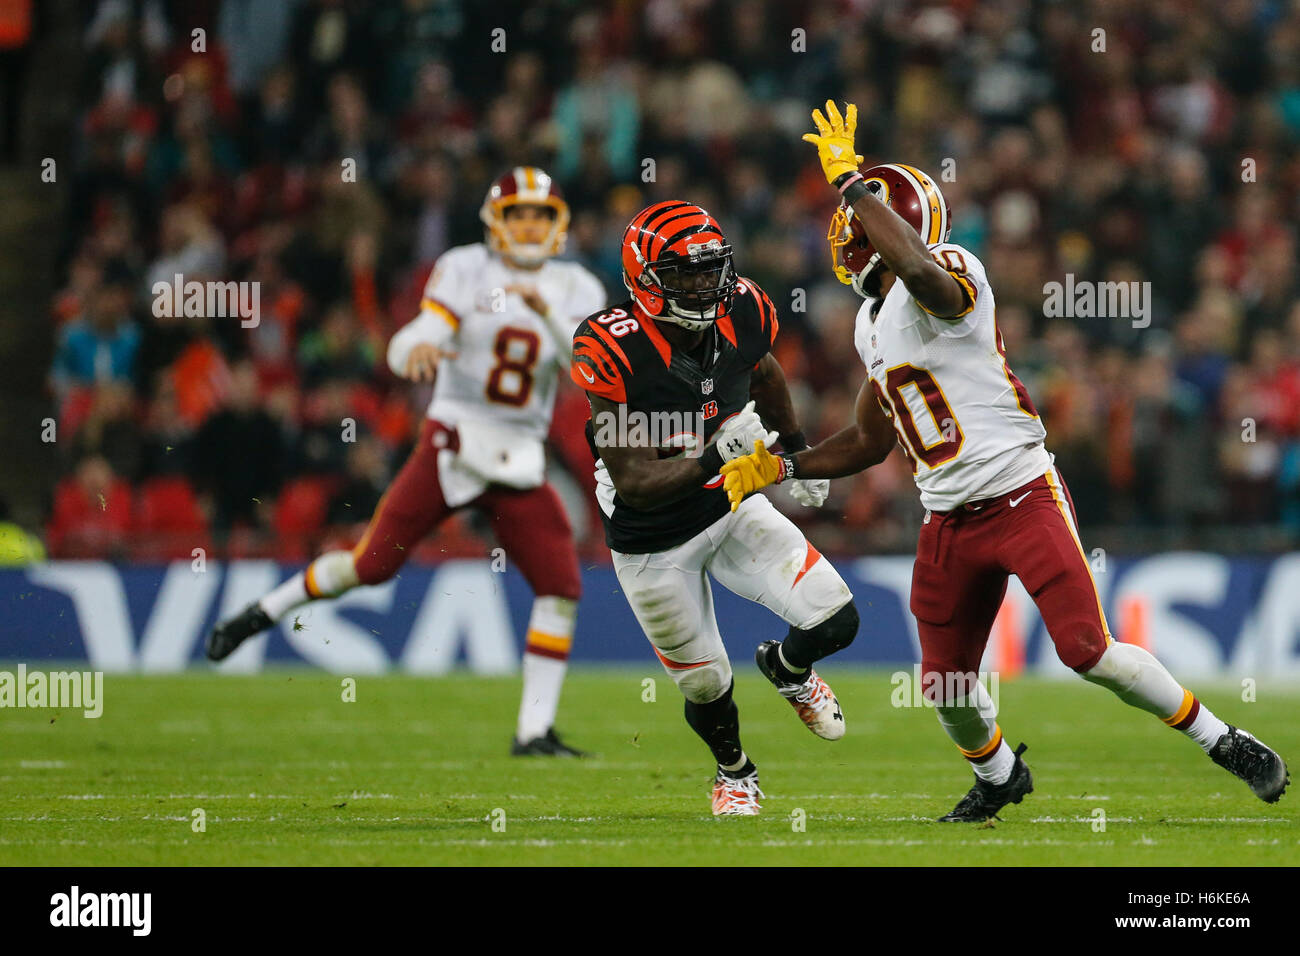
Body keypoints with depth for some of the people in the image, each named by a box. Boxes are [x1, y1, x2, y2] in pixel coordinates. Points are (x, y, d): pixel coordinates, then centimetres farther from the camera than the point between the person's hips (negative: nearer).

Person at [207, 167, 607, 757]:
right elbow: (406, 348, -14)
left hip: (519, 462, 3)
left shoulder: (575, 290, 4)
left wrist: (548, 311, -25)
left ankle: (535, 731, 0)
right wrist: (417, 349, -38)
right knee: (373, 563, -7)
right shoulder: (465, 271, -4)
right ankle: (264, 612, 18)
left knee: (560, 588, -8)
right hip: (453, 442, -3)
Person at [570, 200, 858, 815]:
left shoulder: (741, 314, -14)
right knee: (707, 687, 8)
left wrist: (797, 453, 24)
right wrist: (715, 456, -43)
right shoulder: (614, 352, -30)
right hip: (653, 544, -4)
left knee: (834, 622, -10)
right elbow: (634, 483, -29)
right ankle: (735, 771, 44)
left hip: (733, 508, 4)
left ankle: (787, 668, 28)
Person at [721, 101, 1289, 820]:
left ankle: (1223, 741, 2)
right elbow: (868, 442, 26)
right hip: (948, 523, 8)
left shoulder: (951, 274, -14)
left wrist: (849, 180, -32)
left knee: (1089, 652, -15)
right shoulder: (872, 323, 14)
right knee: (946, 685, 8)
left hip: (1022, 498, -8)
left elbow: (920, 269, -42)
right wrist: (779, 467, 15)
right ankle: (999, 778, 37)